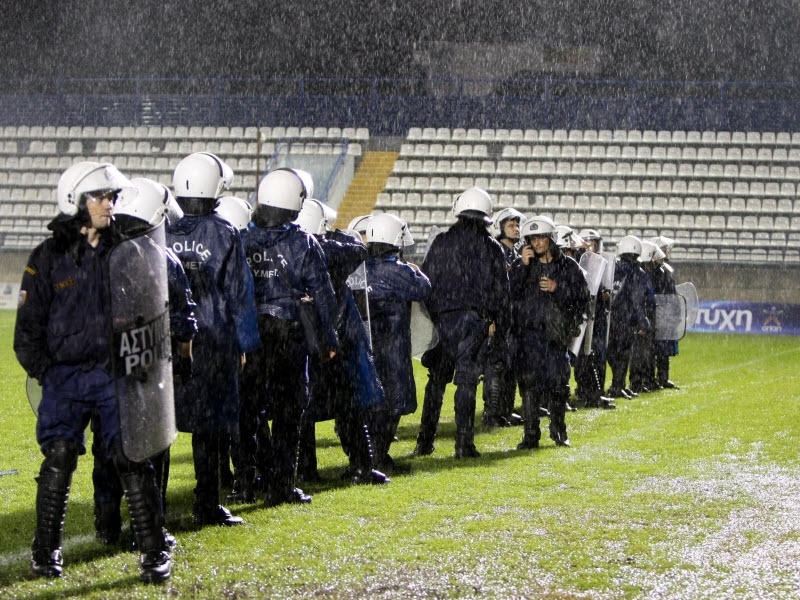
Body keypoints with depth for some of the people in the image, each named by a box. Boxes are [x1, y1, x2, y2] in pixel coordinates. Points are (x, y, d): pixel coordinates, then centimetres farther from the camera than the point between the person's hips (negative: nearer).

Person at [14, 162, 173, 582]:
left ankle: (154, 552, 2)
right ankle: (45, 551, 11)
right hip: (66, 374, -1)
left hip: (117, 373, 1)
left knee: (132, 458, -4)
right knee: (58, 460, -4)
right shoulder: (49, 257, 0)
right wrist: (43, 371, -2)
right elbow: (29, 324, 4)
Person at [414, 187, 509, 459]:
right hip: (475, 320, -1)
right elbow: (501, 288, 5)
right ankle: (464, 444, -4)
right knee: (467, 381, -1)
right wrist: (498, 323, 13)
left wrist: (426, 315, 10)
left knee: (436, 380, 10)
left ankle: (425, 442, 10)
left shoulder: (441, 242, 2)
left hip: (443, 318, 1)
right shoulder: (492, 248, 3)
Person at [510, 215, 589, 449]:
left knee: (558, 381, 1)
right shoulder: (522, 265, 9)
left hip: (557, 332, 0)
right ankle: (530, 434, 2)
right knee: (529, 383, -3)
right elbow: (511, 292, -4)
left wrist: (557, 288, -7)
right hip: (530, 331, 0)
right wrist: (523, 266, -11)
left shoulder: (567, 266, 7)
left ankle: (558, 431, 16)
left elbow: (582, 296, 5)